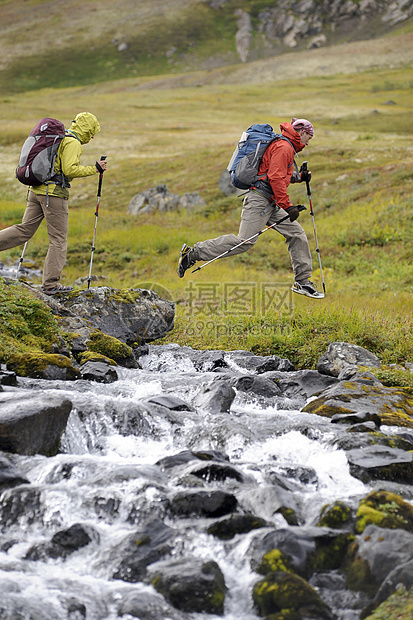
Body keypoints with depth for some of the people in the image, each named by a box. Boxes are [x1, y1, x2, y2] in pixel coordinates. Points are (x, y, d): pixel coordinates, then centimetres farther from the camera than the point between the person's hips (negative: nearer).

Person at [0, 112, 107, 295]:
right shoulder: (72, 142, -10)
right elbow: (69, 170, -20)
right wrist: (95, 168, -13)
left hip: (37, 190, 9)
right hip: (54, 194, -9)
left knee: (25, 230, 10)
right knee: (58, 240, 0)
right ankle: (51, 284, 2)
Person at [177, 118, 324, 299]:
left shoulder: (285, 146, 24)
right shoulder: (283, 147, -9)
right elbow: (275, 178, -19)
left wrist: (299, 177, 23)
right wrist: (287, 206, -20)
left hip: (269, 203, 11)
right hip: (259, 200, -11)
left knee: (297, 234, 6)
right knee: (244, 241, -16)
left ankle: (302, 282, 9)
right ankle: (193, 253, -10)